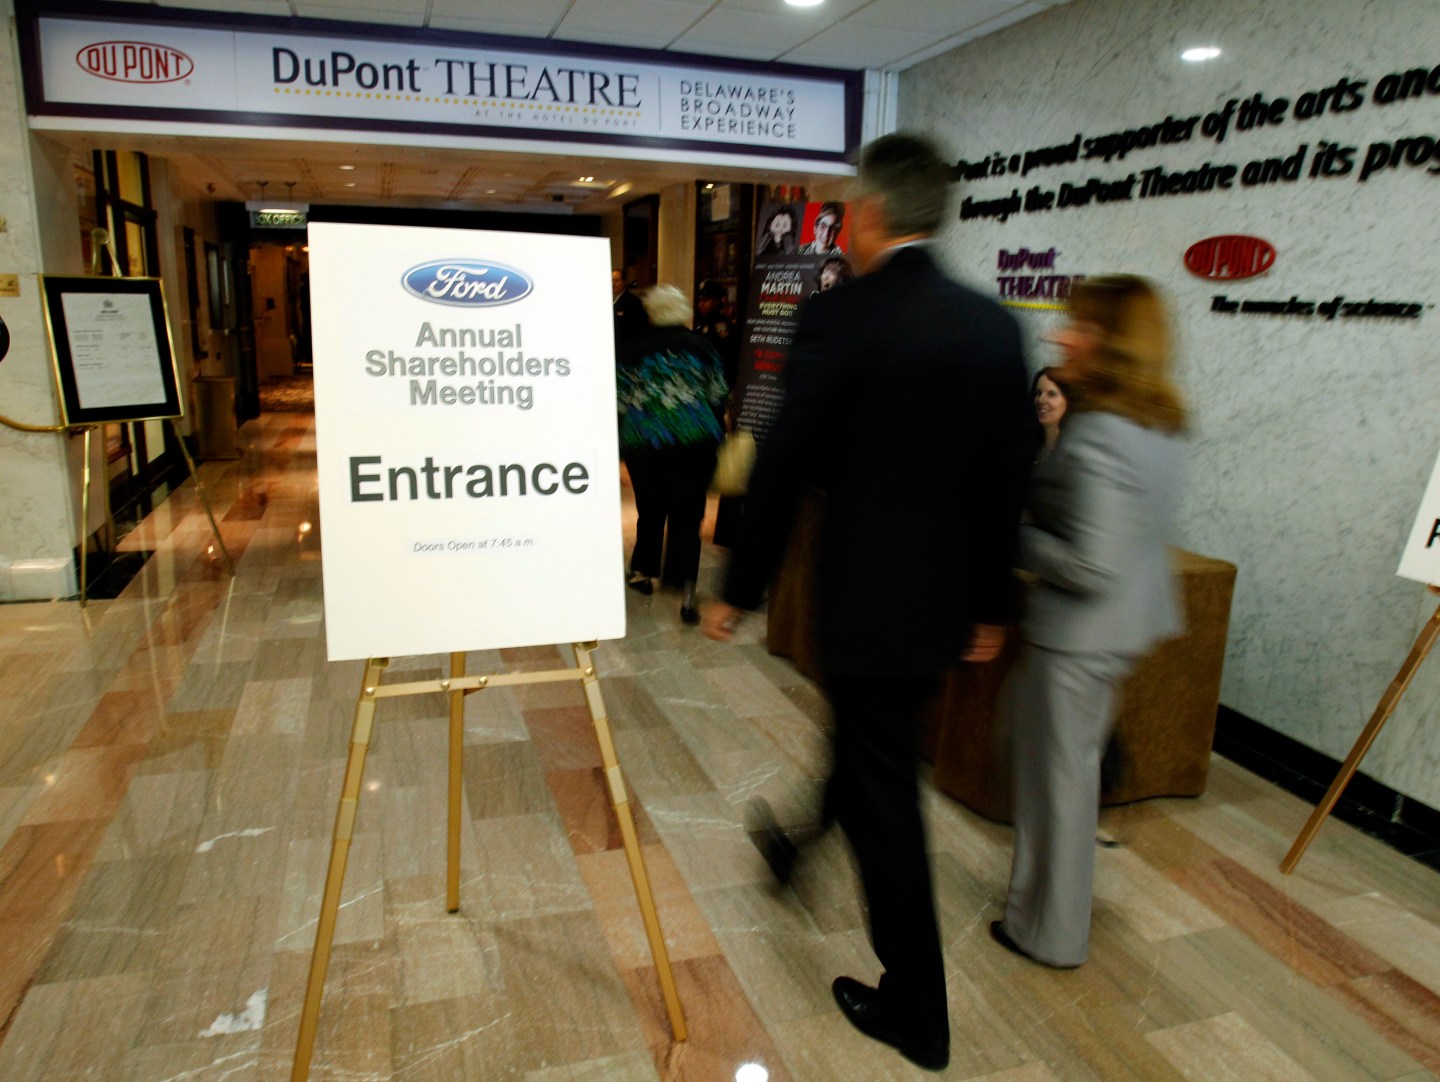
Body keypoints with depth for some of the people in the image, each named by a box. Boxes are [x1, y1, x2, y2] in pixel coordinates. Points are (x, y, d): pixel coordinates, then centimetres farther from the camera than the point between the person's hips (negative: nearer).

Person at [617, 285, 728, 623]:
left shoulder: (632, 351, 1)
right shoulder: (702, 347, 3)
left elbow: (621, 403, 2)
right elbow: (718, 398, 5)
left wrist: (621, 444, 14)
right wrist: (712, 436, 18)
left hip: (644, 446, 1)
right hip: (695, 446, 0)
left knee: (650, 511, 17)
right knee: (686, 517, 0)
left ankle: (643, 572, 32)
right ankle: (686, 592, -10)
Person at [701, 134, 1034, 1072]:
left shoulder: (836, 318, -16)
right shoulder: (996, 325, 2)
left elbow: (784, 471, -15)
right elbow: (1010, 479, 5)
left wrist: (739, 592, -3)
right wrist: (992, 606, 15)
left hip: (866, 597, -7)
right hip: (949, 600, 7)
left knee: (885, 794, 8)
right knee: (869, 750, 28)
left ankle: (916, 1013, 23)